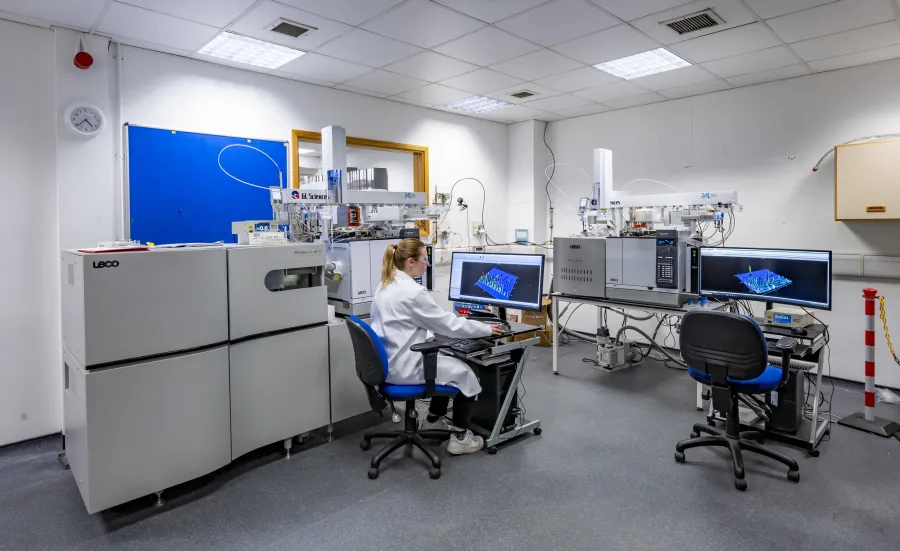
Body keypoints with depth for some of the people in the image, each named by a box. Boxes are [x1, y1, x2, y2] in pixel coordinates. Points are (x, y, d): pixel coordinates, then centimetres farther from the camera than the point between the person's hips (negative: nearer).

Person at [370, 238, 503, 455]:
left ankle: (433, 421, 38)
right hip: (404, 367, -9)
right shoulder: (413, 292, -23)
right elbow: (449, 323, -16)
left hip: (390, 362, 9)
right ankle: (459, 438, 16)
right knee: (466, 374, 8)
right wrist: (486, 329, -3)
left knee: (449, 362, 27)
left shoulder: (386, 286, 6)